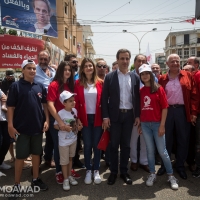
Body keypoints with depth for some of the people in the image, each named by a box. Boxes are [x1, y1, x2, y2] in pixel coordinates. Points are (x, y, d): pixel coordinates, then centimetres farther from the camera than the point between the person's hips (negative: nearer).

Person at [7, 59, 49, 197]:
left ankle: (36, 179, 30)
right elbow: (11, 107, -7)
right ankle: (17, 184, 20)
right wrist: (10, 125, -12)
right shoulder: (16, 86, -6)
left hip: (38, 127, 4)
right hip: (21, 128, -4)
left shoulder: (40, 86, 5)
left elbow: (45, 104, 10)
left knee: (37, 154, 14)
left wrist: (47, 120, 1)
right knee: (21, 156, 6)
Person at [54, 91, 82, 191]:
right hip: (64, 141, -5)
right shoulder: (61, 113, -20)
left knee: (70, 158, 19)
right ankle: (66, 179, 21)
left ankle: (69, 176, 34)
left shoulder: (75, 110, -4)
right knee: (64, 160, 6)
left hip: (73, 139, 5)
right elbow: (55, 125, -12)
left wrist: (78, 126, -5)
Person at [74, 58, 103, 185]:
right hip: (85, 118, 0)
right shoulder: (78, 83, 0)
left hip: (97, 118, 0)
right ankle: (88, 170, 23)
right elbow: (76, 102, -1)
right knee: (87, 145, 7)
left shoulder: (100, 83, 0)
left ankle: (96, 170, 23)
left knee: (97, 144, 8)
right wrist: (77, 118, -6)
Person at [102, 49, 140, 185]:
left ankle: (124, 171, 25)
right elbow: (104, 98, -3)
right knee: (114, 145, 7)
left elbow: (137, 97, 6)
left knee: (126, 145, 11)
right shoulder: (110, 77, -1)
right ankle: (113, 172, 22)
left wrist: (137, 115, 1)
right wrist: (105, 116, -9)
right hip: (115, 115, -2)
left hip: (129, 115, 2)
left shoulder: (135, 77, 5)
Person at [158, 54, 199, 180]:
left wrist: (194, 112, -6)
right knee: (166, 139, 9)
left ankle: (180, 165, 24)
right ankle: (165, 164, 24)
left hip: (183, 111, 0)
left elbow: (194, 95, 1)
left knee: (183, 139, 8)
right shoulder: (162, 79, 6)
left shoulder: (188, 76, 4)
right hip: (167, 111, 1)